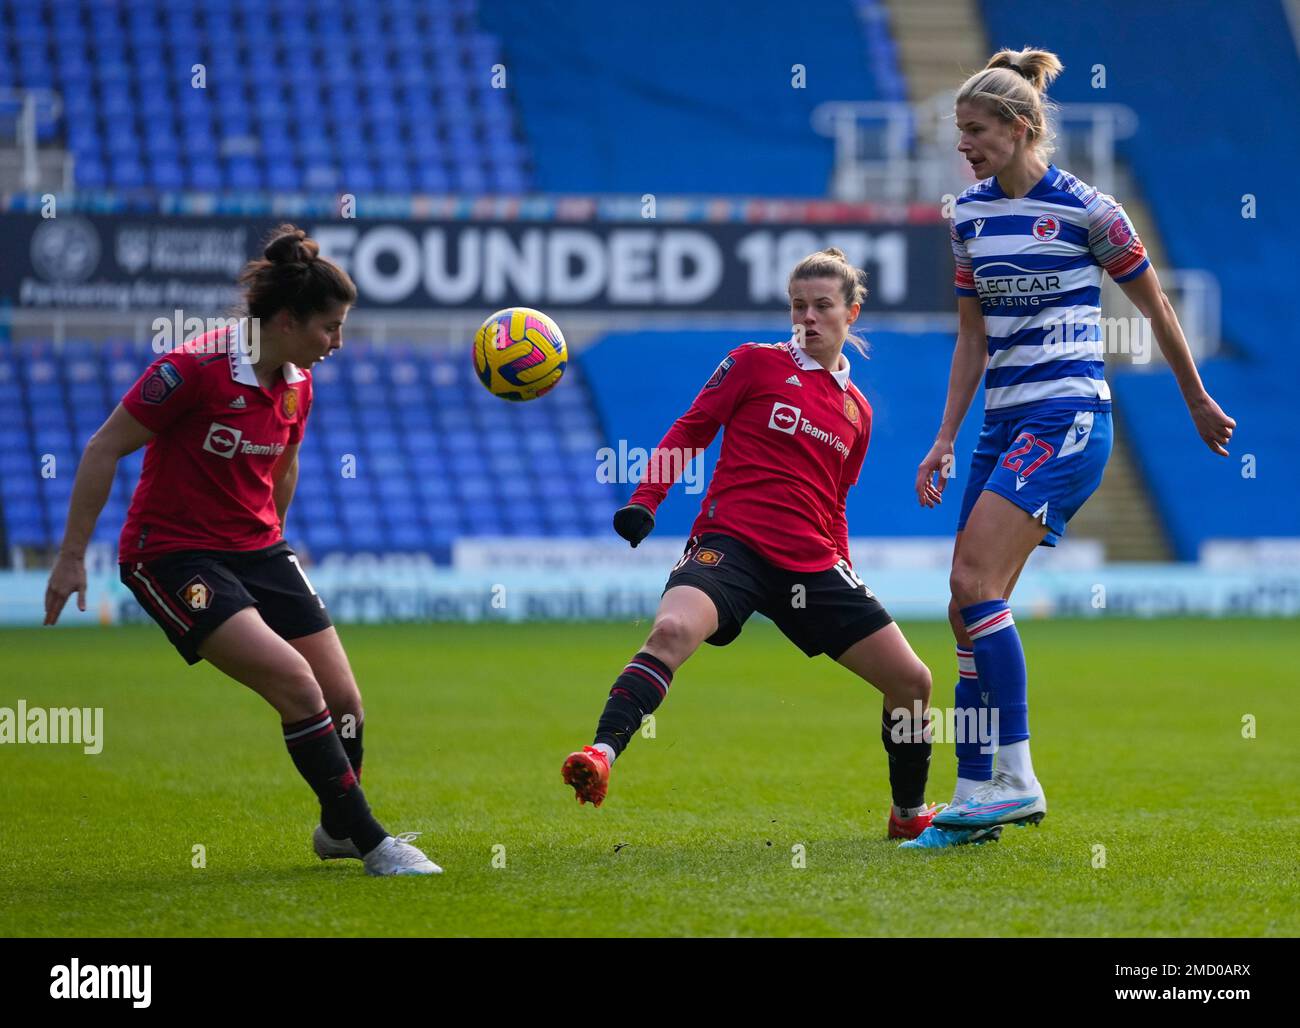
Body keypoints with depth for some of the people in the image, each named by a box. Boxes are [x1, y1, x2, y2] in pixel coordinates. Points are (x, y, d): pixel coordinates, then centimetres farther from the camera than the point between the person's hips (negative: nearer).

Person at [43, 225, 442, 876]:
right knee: (295, 682, -22)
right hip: (173, 553, -7)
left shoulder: (297, 384, 2)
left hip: (256, 549, 7)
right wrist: (72, 556, -13)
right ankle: (370, 843, -11)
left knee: (343, 701, 2)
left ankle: (338, 829, 30)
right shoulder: (193, 369, -21)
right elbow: (103, 449, -15)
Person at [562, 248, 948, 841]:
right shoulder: (757, 362, 6)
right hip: (732, 542, -5)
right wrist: (644, 501, -6)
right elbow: (690, 431, 6)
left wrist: (844, 578, 22)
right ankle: (601, 756, -44)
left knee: (911, 681, 1)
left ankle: (909, 815, 22)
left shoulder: (857, 412, 19)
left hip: (813, 565, 5)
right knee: (673, 630, -36)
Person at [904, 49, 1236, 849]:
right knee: (970, 606, 2)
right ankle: (976, 796, 6)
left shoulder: (1086, 210, -7)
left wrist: (1198, 402, 14)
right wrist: (946, 441, 12)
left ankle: (1016, 777, -16)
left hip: (1067, 418, -7)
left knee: (976, 585, -20)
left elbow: (1156, 308, 4)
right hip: (1005, 423, 7)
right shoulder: (970, 215, 11)